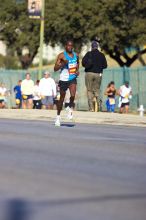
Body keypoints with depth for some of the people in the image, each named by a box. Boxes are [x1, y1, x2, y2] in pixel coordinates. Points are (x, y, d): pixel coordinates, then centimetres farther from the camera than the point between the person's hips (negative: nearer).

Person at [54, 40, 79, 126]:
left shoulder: (76, 55, 5)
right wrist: (62, 64, -26)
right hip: (64, 79, -2)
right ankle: (58, 116, 24)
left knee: (73, 95, -21)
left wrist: (77, 70, 8)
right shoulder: (62, 55, -9)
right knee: (62, 98, 8)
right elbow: (55, 68, -10)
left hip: (73, 79, 2)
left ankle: (70, 108, 9)